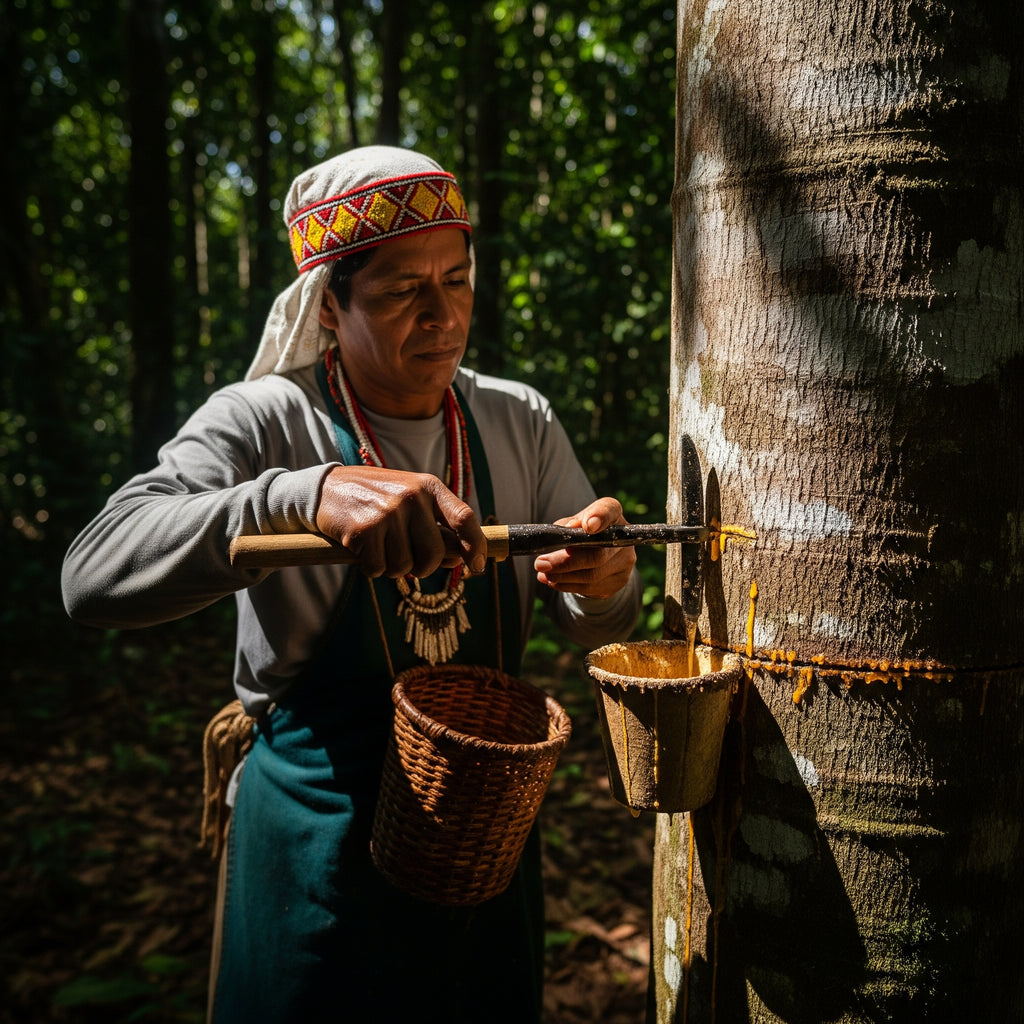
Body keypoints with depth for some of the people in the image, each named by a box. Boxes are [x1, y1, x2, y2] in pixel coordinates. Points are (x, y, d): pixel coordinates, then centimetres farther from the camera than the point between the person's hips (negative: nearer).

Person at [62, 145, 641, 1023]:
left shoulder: (520, 422, -2)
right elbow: (95, 578, -29)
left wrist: (603, 580, -23)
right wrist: (304, 493, -44)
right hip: (321, 839, -3)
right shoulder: (264, 422, -14)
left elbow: (597, 627, 1)